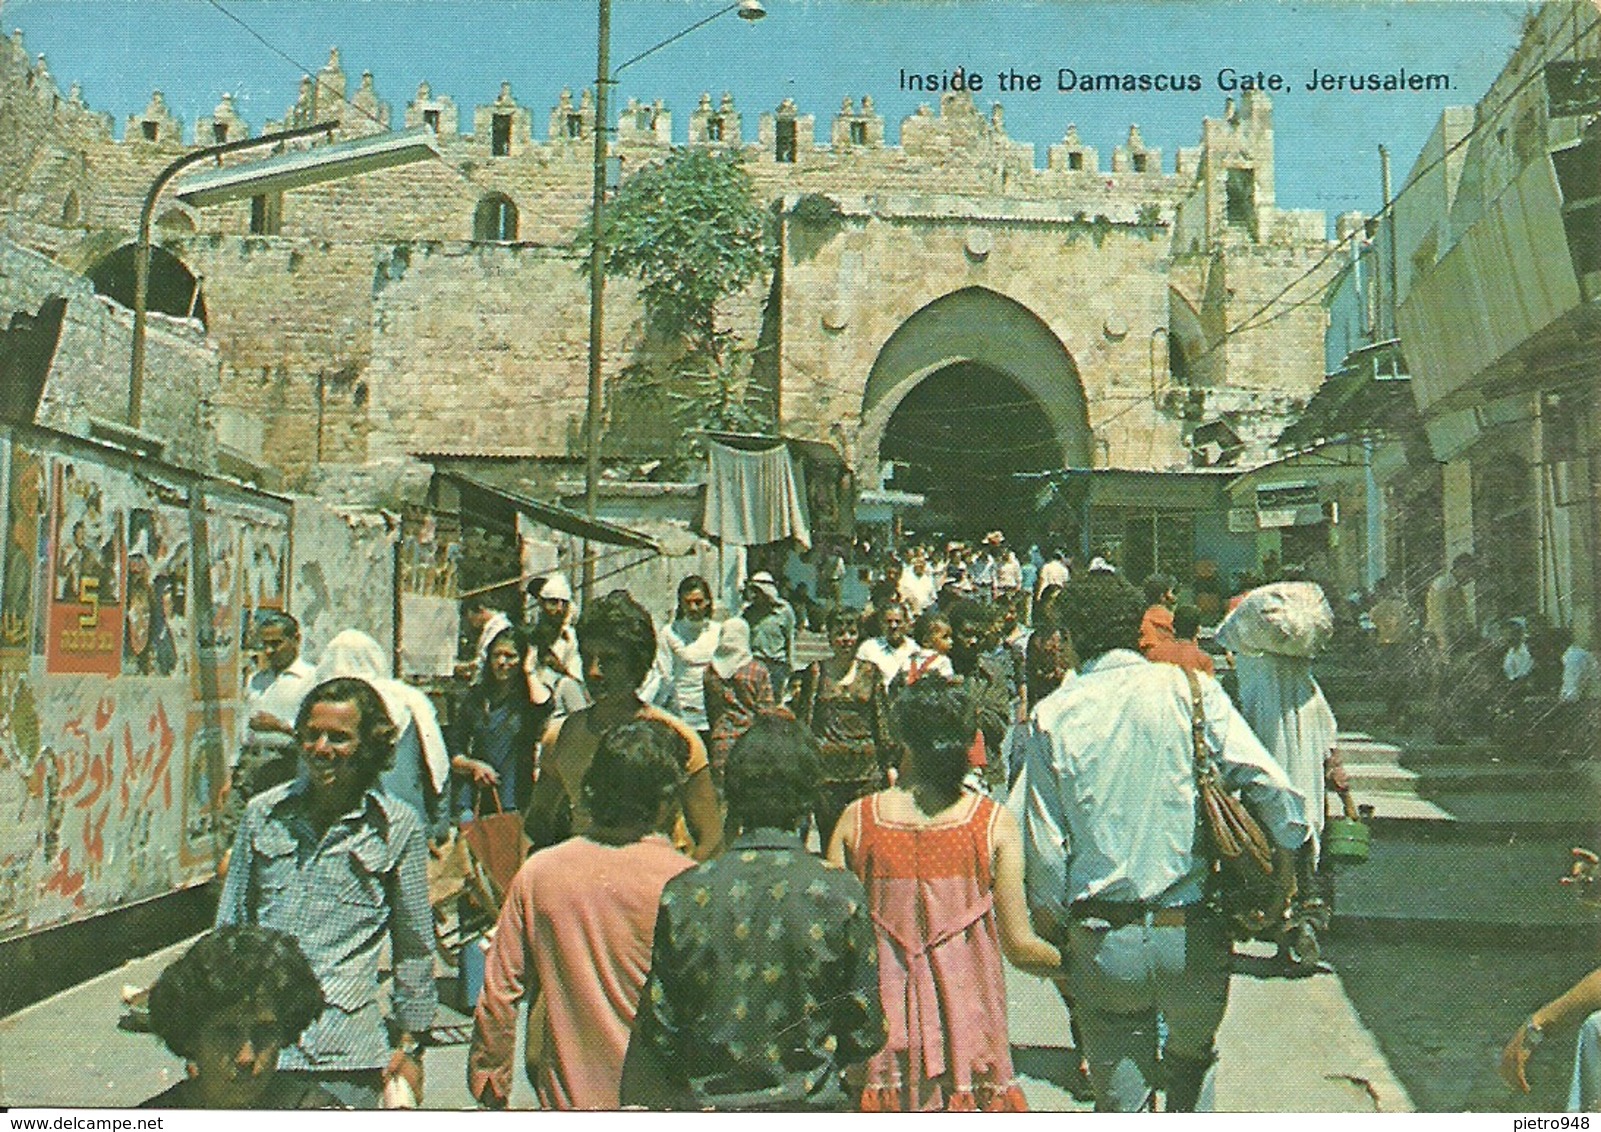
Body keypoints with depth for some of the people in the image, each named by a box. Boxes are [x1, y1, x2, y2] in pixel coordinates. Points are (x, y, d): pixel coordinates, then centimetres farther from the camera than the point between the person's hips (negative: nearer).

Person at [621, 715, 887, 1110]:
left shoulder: (682, 896, -9)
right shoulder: (841, 894, -12)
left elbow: (659, 1035, -4)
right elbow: (866, 1033, -5)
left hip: (710, 1106, 1)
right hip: (809, 1107, -1)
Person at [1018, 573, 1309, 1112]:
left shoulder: (1053, 713, -3)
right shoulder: (1190, 689, -5)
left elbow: (1044, 844, -2)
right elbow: (1274, 787, -10)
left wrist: (1052, 929, 10)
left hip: (1101, 941, 0)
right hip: (1191, 935, 1)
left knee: (1120, 1099, 12)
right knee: (1192, 1063, 27)